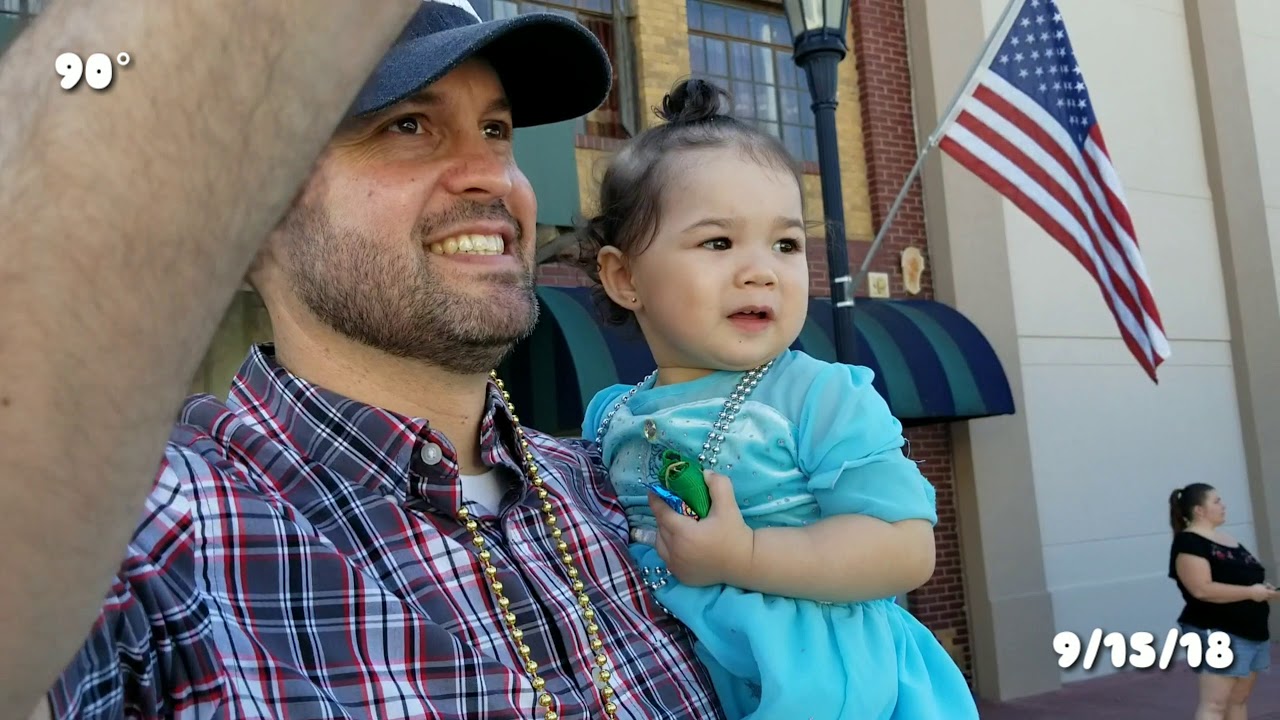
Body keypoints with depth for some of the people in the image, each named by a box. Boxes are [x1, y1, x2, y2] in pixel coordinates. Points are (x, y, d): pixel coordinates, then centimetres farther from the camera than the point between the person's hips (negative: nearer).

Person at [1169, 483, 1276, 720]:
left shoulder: (1227, 539, 16)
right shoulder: (1189, 543, -14)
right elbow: (1202, 590, -24)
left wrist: (1263, 588, 4)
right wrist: (1251, 592, -19)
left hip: (1252, 631, 9)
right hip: (1218, 634, -9)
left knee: (1239, 699, 13)